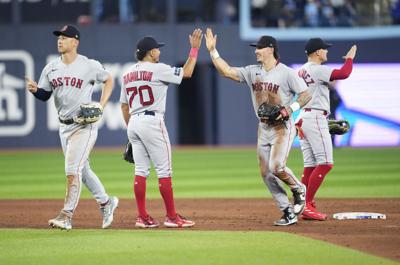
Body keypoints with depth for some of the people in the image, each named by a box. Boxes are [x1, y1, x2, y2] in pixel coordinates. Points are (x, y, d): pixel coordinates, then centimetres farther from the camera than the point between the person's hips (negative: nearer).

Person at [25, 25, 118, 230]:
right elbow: (45, 95, 10)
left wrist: (101, 105, -7)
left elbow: (108, 80, 5)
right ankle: (106, 202, 33)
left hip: (84, 126, -6)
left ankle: (66, 216, -11)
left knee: (72, 171, -12)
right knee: (82, 170, 16)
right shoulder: (51, 68, 6)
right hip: (64, 126, 6)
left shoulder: (89, 66, -8)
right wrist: (34, 90, -13)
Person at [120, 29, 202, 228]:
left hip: (134, 123, 8)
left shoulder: (127, 74, 13)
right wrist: (195, 48, 3)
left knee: (141, 170, 8)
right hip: (152, 122, -8)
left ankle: (142, 217, 6)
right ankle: (171, 217, -3)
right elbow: (186, 72, -5)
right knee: (164, 170, -3)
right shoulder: (157, 69, -9)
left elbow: (124, 105, 16)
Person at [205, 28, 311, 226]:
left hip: (283, 127, -7)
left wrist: (290, 109, -23)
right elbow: (226, 71, 4)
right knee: (266, 173, 2)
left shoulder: (286, 73, -9)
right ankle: (289, 213, 10)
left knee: (276, 167, -22)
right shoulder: (252, 71, 8)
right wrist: (212, 50, -2)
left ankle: (298, 189, 8)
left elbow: (306, 95, -9)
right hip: (263, 128, 7)